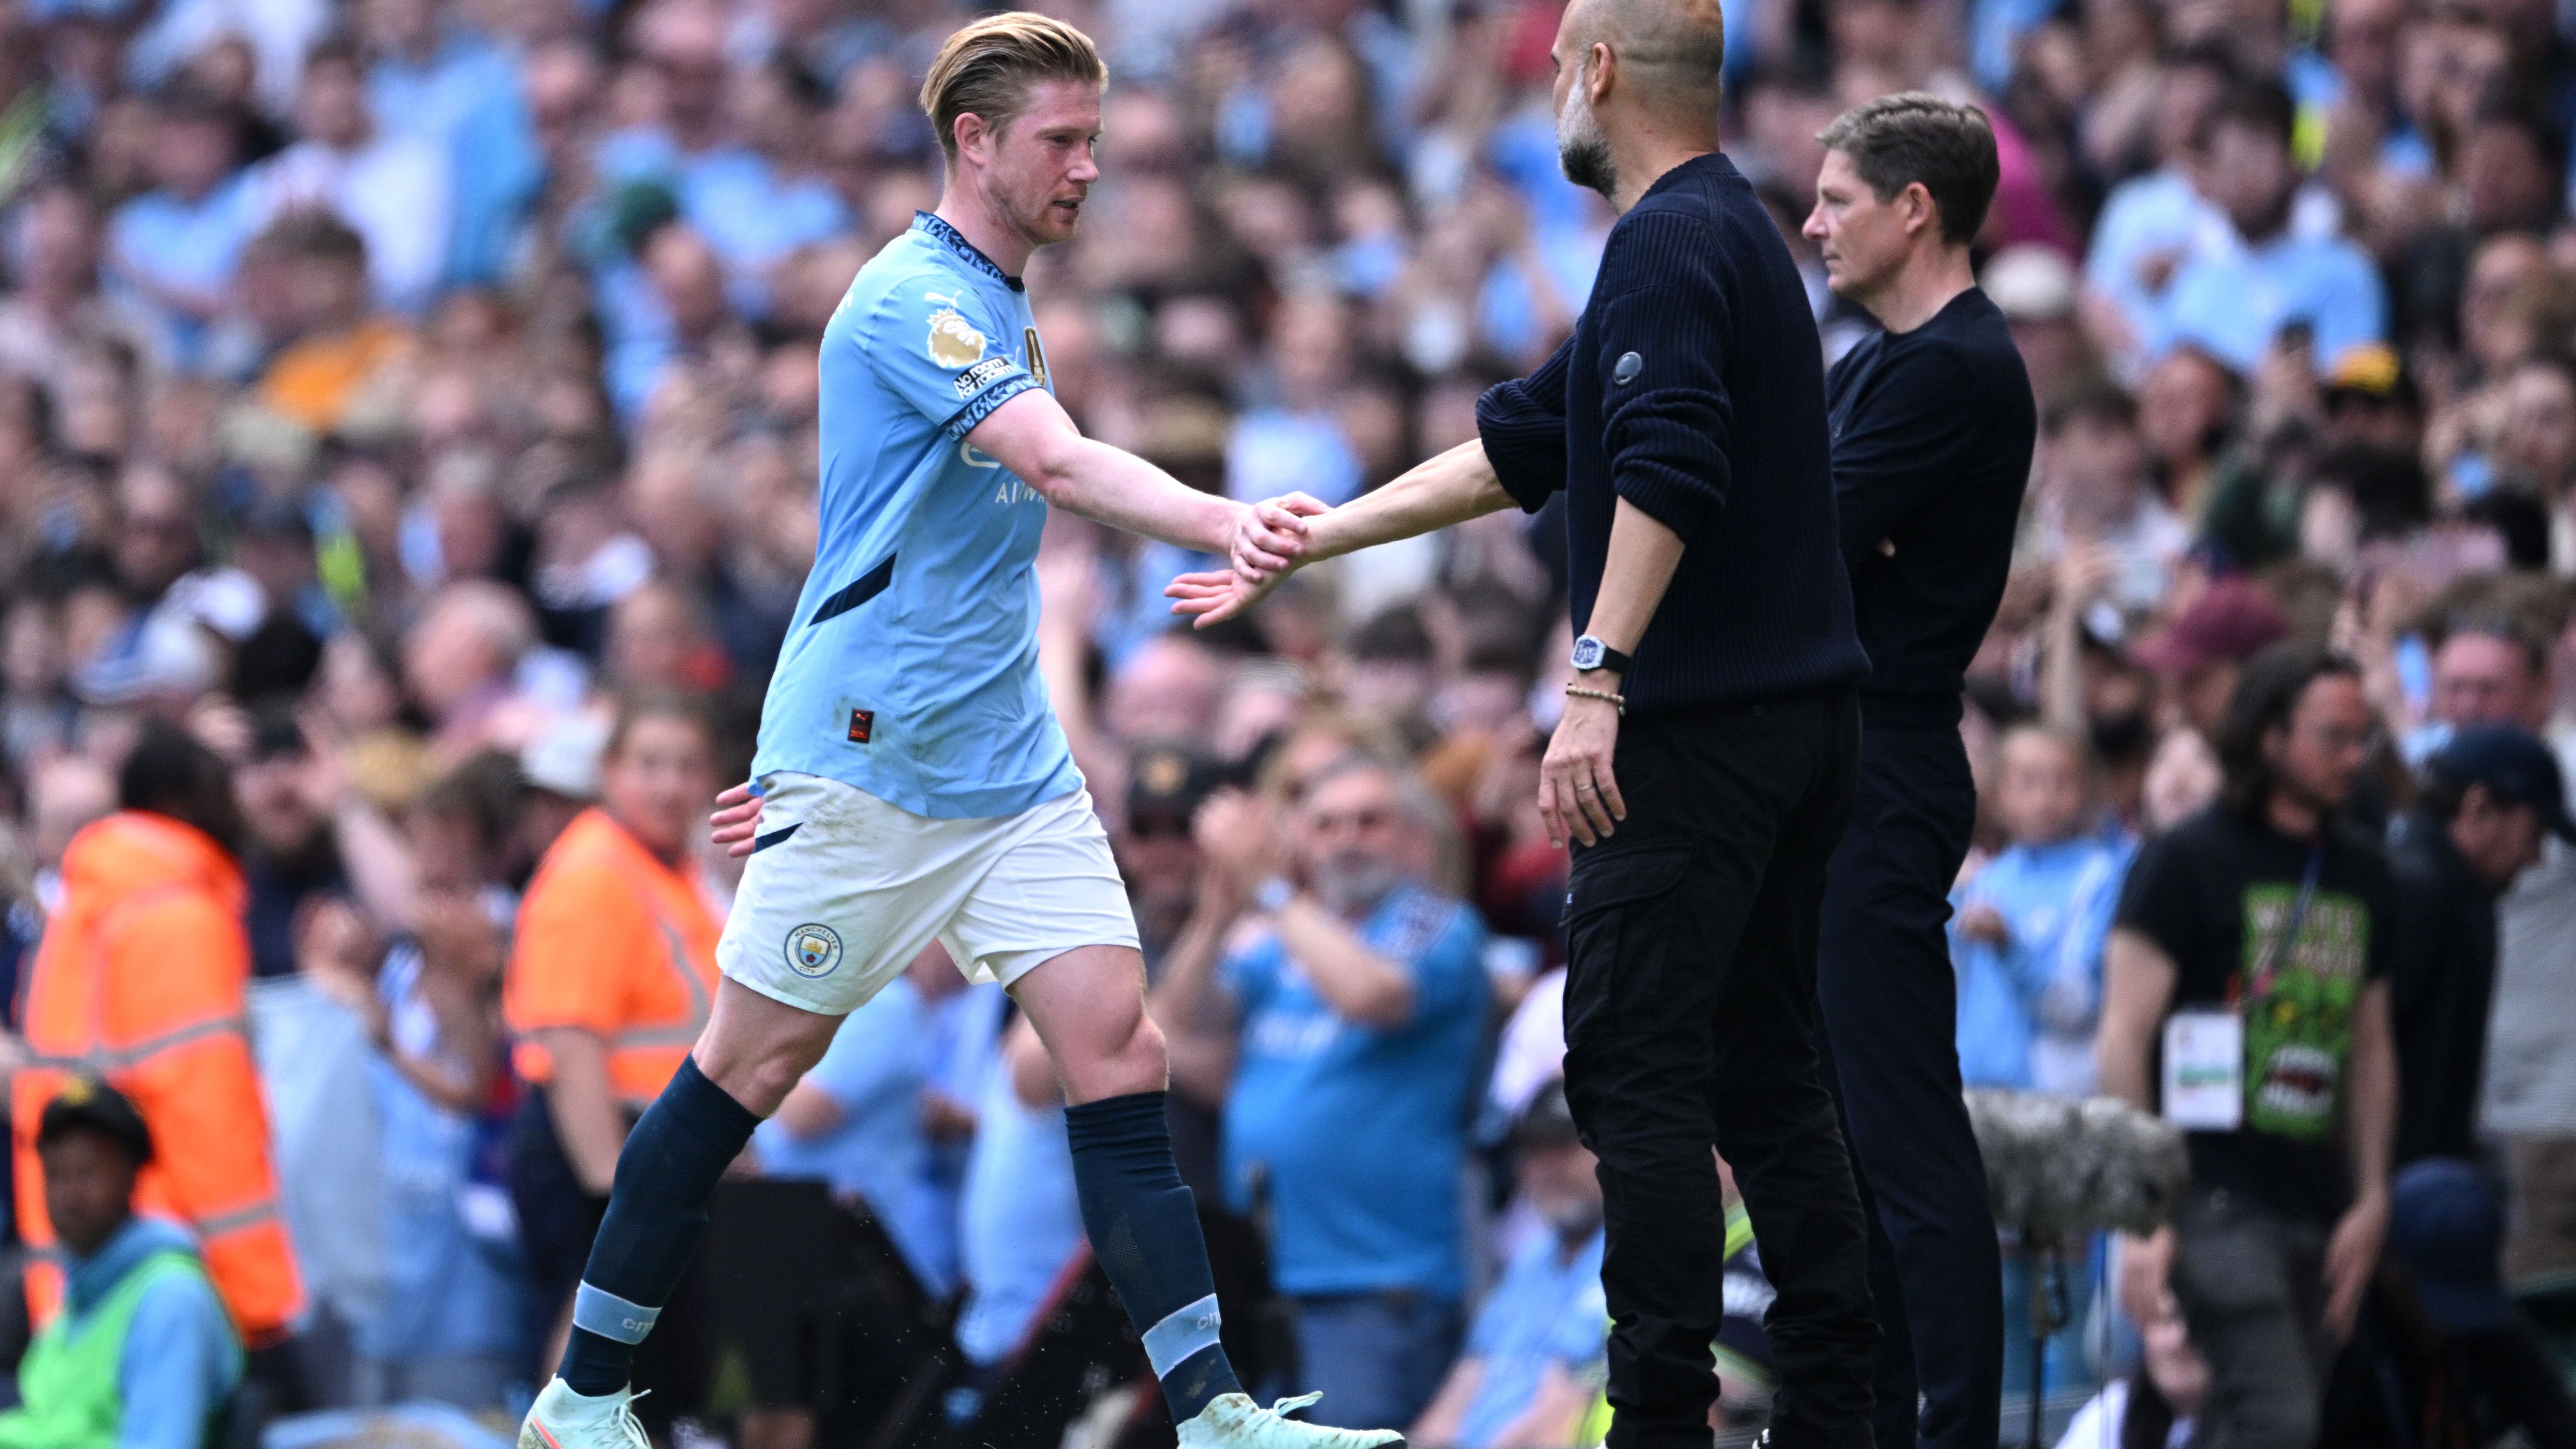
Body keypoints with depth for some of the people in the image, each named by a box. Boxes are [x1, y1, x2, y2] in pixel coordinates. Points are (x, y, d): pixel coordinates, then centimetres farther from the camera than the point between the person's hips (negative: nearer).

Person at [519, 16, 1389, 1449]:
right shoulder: (912, 299, -15)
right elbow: (1063, 467, -30)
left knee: (1119, 1050, -4)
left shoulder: (1003, 311, 15)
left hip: (1011, 764, 8)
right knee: (753, 1067, 1)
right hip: (864, 766, -8)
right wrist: (1225, 521, -43)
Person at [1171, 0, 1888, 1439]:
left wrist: (1597, 684, -29)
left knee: (1639, 1075, -7)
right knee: (1767, 1075, 10)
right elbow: (1521, 448, 26)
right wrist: (1305, 546, 29)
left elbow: (1665, 474, -25)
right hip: (1803, 723, 10)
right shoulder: (1727, 230, 21)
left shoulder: (1671, 243, -11)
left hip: (1698, 730, -10)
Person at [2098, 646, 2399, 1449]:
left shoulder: (2363, 872, 15)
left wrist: (2371, 1201, 11)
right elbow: (2124, 1037, -6)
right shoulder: (2187, 861, -3)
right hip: (2215, 1195, -6)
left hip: (2318, 1208, 6)